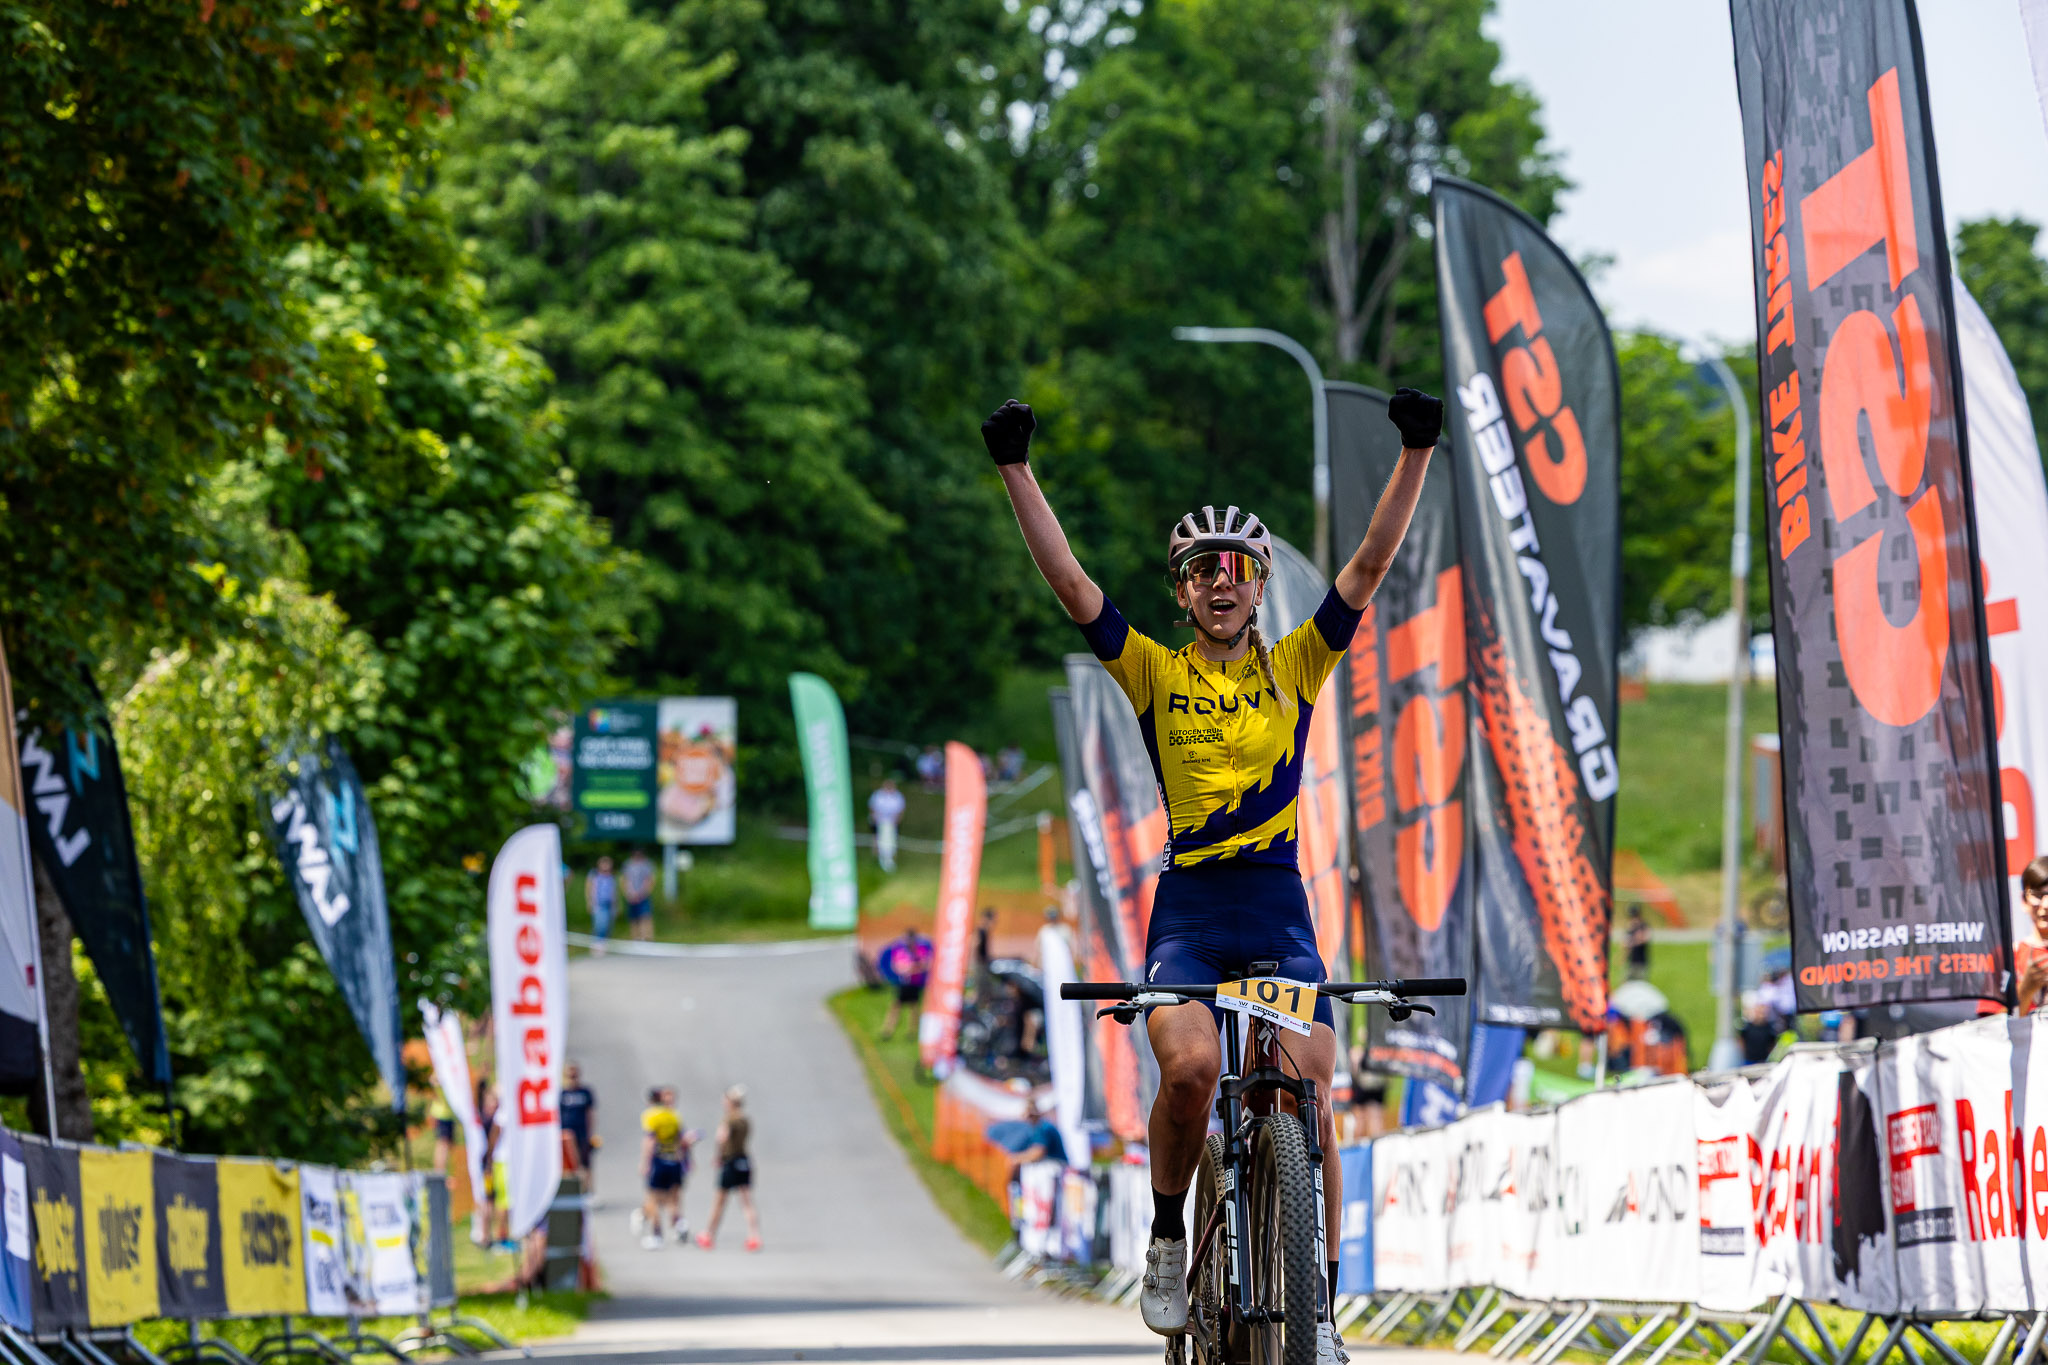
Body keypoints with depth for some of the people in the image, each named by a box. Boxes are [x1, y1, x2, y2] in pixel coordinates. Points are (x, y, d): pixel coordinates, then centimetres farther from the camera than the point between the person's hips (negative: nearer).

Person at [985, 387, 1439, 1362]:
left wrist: (1416, 453, -8)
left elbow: (1371, 564, 1)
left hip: (1280, 915, 1)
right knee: (1190, 1067, -27)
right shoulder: (1155, 674, 6)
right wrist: (1015, 471, -9)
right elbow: (1069, 581, -2)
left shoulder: (1296, 668, 8)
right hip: (1187, 915, -1)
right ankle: (1168, 1240, -3)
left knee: (1311, 1099, -11)